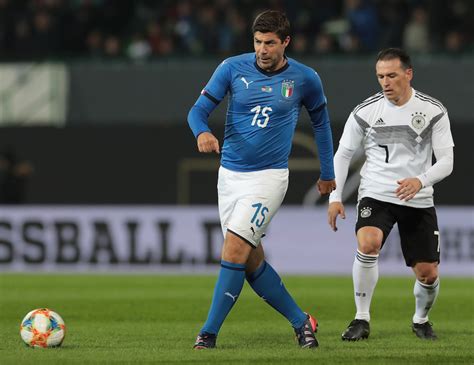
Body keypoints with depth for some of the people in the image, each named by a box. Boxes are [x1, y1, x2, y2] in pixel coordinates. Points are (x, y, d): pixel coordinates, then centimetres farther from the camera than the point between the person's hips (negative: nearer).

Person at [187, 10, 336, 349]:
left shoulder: (305, 79, -3)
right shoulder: (232, 68, -4)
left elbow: (320, 120, 13)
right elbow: (199, 109, -3)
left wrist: (328, 173, 18)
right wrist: (202, 132, -26)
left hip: (269, 177, -3)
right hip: (230, 174, 3)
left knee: (234, 249, -17)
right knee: (252, 260, 5)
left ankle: (209, 332, -13)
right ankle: (300, 321, 21)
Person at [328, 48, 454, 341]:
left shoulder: (433, 111, -4)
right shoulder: (365, 111, -3)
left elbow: (446, 162, -6)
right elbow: (343, 155, 7)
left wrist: (420, 181, -26)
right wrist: (335, 197, -3)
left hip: (419, 201, 1)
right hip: (376, 196, -1)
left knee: (428, 273, 0)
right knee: (368, 243, -30)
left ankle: (421, 320, 33)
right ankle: (362, 319, -16)